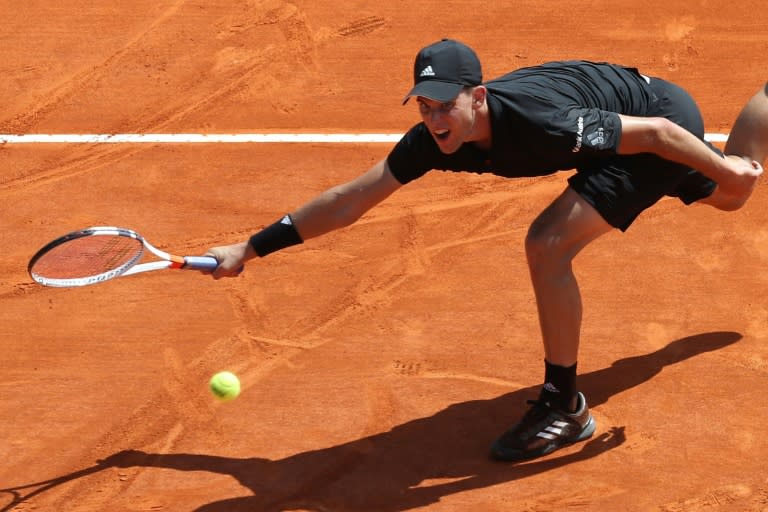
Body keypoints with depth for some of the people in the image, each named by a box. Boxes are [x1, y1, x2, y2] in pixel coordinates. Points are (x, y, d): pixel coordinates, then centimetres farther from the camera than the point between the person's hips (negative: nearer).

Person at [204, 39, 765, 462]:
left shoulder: (540, 120, -43)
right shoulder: (436, 139, -23)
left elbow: (656, 131, -31)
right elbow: (350, 199, -16)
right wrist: (250, 248, -19)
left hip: (664, 121, -7)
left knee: (548, 244, -25)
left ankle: (565, 407, -9)